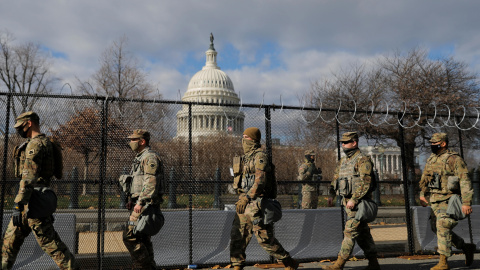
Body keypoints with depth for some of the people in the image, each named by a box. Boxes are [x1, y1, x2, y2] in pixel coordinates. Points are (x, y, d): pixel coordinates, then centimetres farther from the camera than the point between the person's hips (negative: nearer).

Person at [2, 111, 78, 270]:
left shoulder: (35, 144, -14)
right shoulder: (45, 143, 19)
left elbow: (29, 177, -23)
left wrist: (18, 206, -24)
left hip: (33, 201, -10)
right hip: (34, 201, 10)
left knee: (49, 241, -7)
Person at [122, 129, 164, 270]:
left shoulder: (150, 157, -12)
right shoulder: (140, 158, 21)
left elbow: (150, 183, -22)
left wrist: (140, 202, -25)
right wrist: (132, 200, 17)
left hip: (146, 205, -10)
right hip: (141, 204, 10)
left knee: (130, 236, -11)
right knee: (143, 238, 12)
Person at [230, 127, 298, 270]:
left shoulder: (260, 156, -11)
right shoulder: (246, 157, 17)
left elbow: (260, 181, -22)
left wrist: (246, 198, -27)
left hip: (256, 202, -9)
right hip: (245, 202, 9)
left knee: (264, 237, -4)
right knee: (237, 234, 7)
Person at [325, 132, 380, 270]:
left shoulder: (363, 160, -10)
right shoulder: (342, 162, 15)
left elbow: (365, 182, -18)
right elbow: (335, 178, 16)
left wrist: (354, 199, -22)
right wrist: (332, 195, 2)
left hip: (358, 203, -8)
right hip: (348, 202, 8)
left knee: (350, 231, -8)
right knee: (363, 233, 13)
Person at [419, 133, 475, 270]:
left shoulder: (454, 159, -11)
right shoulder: (431, 159, 12)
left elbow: (465, 181, -17)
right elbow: (424, 178, 23)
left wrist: (466, 202, -23)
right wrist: (422, 194, 14)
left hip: (448, 200, -8)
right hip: (434, 201, 8)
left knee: (443, 228, -13)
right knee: (436, 228, 13)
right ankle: (467, 248, 30)